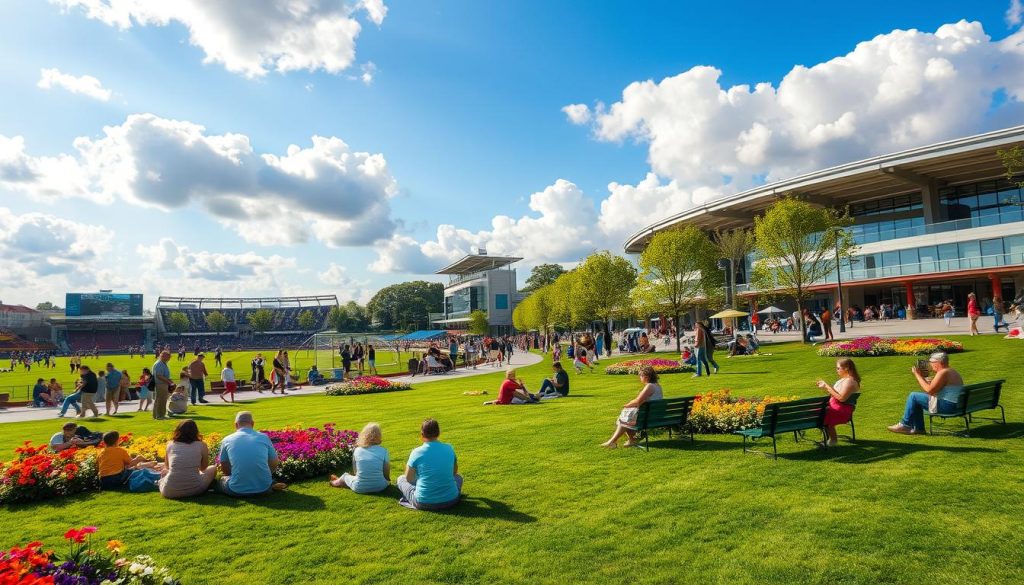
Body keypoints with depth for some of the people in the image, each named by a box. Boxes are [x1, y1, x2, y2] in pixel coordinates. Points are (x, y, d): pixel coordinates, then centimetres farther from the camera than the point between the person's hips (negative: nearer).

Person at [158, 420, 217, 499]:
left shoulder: (170, 444, 6)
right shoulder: (201, 445, 1)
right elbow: (203, 468, 17)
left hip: (169, 492, 4)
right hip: (194, 490, -4)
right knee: (213, 469, 25)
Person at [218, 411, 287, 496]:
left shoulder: (227, 440, 3)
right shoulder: (264, 437, 3)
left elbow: (224, 469, 14)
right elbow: (274, 464, 12)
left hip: (237, 491, -1)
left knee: (221, 480, 30)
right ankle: (271, 486, 9)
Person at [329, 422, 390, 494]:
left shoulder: (357, 450, -2)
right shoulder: (383, 451, -8)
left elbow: (355, 472, 8)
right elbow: (387, 474, -4)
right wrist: (387, 481, 17)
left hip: (359, 488, 1)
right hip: (380, 487, -1)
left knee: (345, 475, 28)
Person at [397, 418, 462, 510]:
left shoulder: (416, 452, -9)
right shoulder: (449, 448, -1)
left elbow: (409, 478, 3)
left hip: (423, 503, -1)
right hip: (450, 501, 1)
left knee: (401, 479, 23)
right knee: (458, 477, 32)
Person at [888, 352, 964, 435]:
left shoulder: (943, 373, -18)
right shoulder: (952, 372, 16)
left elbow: (929, 390, -21)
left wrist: (918, 375, -14)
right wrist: (922, 377, 14)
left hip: (946, 406, -11)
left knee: (913, 396, -5)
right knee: (917, 401, 21)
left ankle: (905, 424, 4)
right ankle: (918, 428, 18)